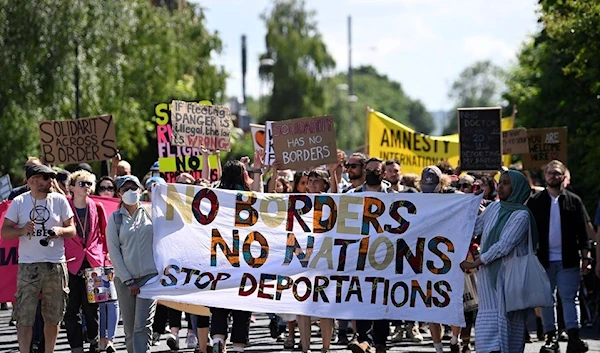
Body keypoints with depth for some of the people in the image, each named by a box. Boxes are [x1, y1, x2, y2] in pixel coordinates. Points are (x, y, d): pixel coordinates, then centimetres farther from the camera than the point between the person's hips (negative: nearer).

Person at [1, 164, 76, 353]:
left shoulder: (59, 200, 6)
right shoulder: (19, 202, 2)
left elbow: (72, 230, 10)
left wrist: (61, 231, -12)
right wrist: (22, 230, -17)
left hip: (55, 265, 2)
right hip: (28, 265, -2)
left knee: (53, 316, 8)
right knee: (24, 316, -7)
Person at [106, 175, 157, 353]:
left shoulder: (150, 213, 8)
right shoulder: (115, 219, 6)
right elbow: (114, 252, 2)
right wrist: (128, 282, -5)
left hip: (149, 275, -1)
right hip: (124, 278, 1)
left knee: (143, 326, -12)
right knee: (129, 329, 4)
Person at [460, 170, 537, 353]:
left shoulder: (521, 216, -8)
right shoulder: (494, 208, 11)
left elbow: (504, 246, -14)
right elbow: (474, 227, 20)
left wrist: (475, 263, -13)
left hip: (509, 276, -6)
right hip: (489, 274, 6)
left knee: (507, 321, -8)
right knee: (489, 322, 0)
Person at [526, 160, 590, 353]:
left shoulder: (573, 201, 5)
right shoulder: (535, 201, 6)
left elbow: (582, 231, 5)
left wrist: (585, 256, -1)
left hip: (568, 259, -1)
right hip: (544, 259, 1)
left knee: (570, 297, -5)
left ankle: (574, 337, -10)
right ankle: (551, 337, 10)